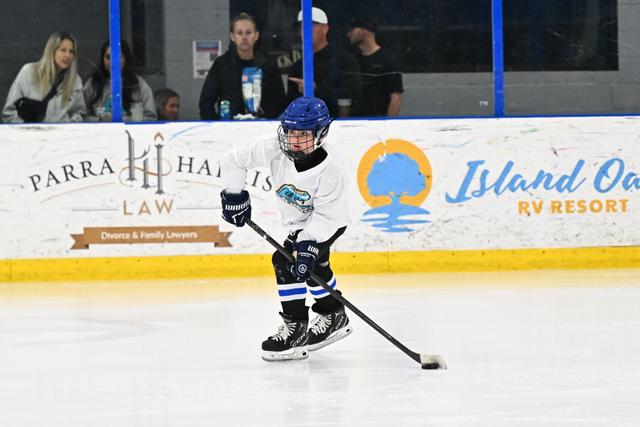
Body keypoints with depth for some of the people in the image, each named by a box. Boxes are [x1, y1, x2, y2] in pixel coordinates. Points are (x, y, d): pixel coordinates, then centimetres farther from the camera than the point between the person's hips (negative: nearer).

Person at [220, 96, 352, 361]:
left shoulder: (329, 168, -34)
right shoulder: (276, 151, -22)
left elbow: (326, 214, -29)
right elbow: (235, 159, -13)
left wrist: (308, 245, -35)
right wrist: (234, 195, -15)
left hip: (328, 223, -7)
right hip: (298, 221, 7)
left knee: (287, 262, -21)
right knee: (314, 266, 20)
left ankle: (295, 328, -16)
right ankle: (333, 317, 42)